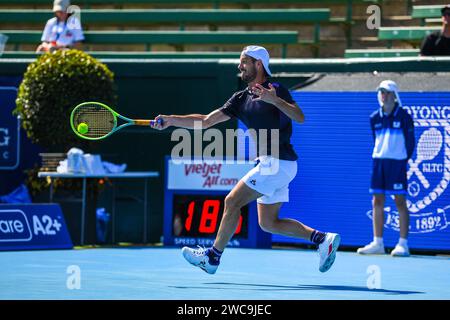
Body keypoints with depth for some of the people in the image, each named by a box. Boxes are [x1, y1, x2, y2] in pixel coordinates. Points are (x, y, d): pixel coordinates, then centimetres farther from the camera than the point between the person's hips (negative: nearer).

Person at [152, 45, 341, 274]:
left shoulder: (276, 90, -7)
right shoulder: (241, 99, 13)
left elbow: (300, 117, -20)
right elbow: (206, 121, 9)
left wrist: (274, 100, -32)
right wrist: (171, 120, 0)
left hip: (279, 162, -9)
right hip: (269, 163, 9)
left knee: (232, 201, -8)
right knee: (268, 223, 9)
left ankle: (213, 257, 0)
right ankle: (322, 239, 10)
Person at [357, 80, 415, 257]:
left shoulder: (403, 116, -4)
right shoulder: (375, 118, 9)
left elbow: (410, 142, -1)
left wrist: (404, 159, -1)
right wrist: (380, 155, 13)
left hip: (397, 162, -5)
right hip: (379, 161, 5)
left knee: (400, 202, -5)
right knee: (377, 202, 4)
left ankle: (403, 244, -4)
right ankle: (377, 243, 8)